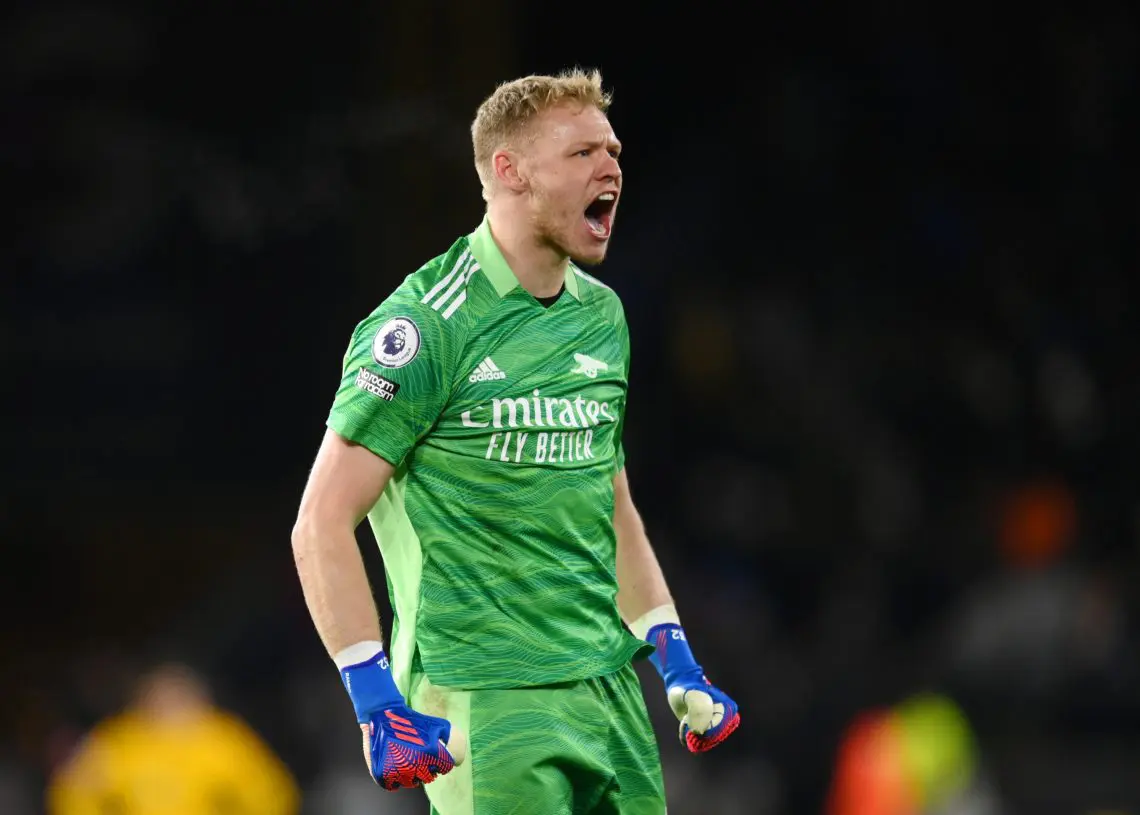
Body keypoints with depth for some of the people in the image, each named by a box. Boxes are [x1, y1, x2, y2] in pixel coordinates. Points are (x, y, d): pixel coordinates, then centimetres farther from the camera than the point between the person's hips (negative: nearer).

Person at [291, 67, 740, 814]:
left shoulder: (602, 316, 13)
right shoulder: (430, 325, -11)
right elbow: (322, 525, -13)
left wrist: (678, 664, 18)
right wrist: (376, 701, -19)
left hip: (611, 692, 7)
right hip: (484, 697, -7)